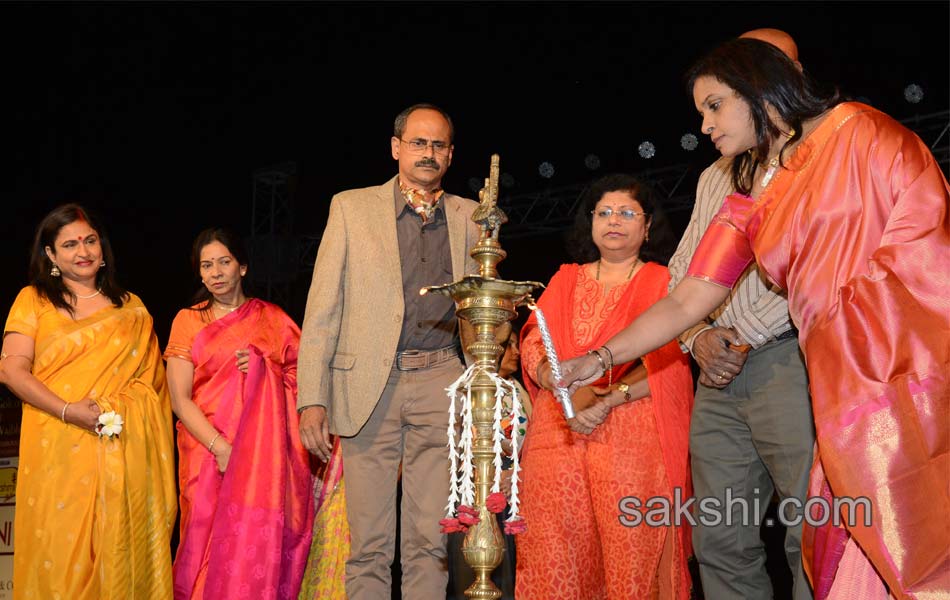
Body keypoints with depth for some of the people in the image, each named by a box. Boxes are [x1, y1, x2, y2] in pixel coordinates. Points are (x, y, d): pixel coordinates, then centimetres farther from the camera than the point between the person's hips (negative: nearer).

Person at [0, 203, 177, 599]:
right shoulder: (33, 299, 8)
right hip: (58, 450, -1)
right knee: (59, 554, 0)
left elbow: (153, 374, 13)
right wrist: (68, 411, -13)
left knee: (122, 549, 2)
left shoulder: (131, 308, 14)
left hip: (125, 451, 2)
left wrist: (119, 407, -5)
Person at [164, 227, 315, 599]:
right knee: (214, 540, -6)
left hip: (267, 453, 1)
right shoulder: (188, 320, 8)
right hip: (208, 450, 0)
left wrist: (263, 369, -9)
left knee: (261, 539, -8)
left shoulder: (273, 319, 11)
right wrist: (221, 448, -12)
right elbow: (180, 398, 0)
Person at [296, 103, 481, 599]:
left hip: (441, 383, 2)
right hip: (368, 385, -1)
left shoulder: (469, 217, 11)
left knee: (430, 542, 6)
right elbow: (322, 309, 2)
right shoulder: (351, 207, 6)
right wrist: (312, 396, -7)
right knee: (369, 544, 4)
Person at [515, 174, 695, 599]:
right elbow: (534, 344, 10)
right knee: (555, 554, -1)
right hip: (558, 433, 3)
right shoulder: (565, 280, 21)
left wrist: (611, 398, -15)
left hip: (634, 436, -3)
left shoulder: (662, 281, 11)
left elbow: (668, 361, -2)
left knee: (631, 552, -7)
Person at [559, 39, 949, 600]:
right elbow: (686, 301, 10)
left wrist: (863, 300, -14)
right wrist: (601, 358, 1)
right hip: (844, 383, 5)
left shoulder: (854, 128, 4)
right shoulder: (745, 206, 16)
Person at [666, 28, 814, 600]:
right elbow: (681, 273, 21)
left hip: (787, 358, -6)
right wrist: (699, 336, 2)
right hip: (718, 375, 7)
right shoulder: (714, 177, 24)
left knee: (813, 536, -6)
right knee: (720, 541, 6)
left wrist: (744, 334, -11)